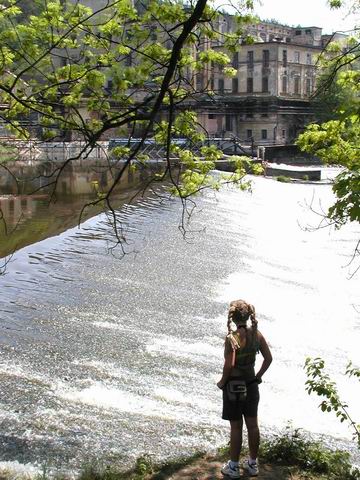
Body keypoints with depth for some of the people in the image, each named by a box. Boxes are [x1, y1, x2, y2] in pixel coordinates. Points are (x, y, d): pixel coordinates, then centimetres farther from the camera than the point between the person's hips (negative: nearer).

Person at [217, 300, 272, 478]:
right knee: (252, 425, 15)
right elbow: (268, 358, 1)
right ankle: (253, 464, 29)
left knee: (236, 427, 6)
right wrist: (258, 376, 13)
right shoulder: (257, 334, -4)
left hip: (234, 385, -5)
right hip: (251, 383, 5)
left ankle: (234, 467, 19)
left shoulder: (231, 338, -21)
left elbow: (229, 364, -24)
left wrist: (222, 381, -8)